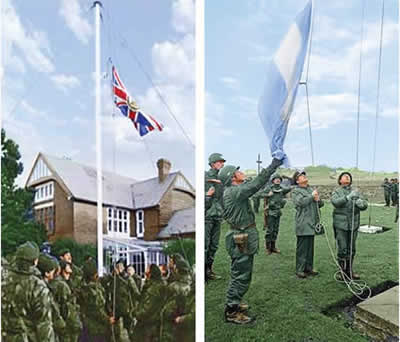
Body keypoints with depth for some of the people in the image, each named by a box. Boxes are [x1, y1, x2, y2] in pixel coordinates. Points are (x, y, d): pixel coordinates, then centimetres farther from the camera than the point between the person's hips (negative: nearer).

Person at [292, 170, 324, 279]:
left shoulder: (311, 189, 19)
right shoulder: (295, 191, -4)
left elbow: (321, 204, 20)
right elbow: (301, 202, -21)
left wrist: (318, 200, -2)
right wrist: (312, 196, -11)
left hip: (312, 223, 7)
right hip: (303, 224, -7)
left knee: (310, 247, 13)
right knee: (302, 247, -4)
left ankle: (309, 267, 23)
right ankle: (300, 270, 2)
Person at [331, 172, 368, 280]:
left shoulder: (355, 192, 8)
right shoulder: (337, 192, -1)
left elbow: (365, 205, 1)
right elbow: (335, 201, -21)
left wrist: (361, 203, -22)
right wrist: (348, 197, -32)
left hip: (354, 224, 4)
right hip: (341, 224, -4)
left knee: (352, 249, 13)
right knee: (342, 249, -1)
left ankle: (349, 270, 26)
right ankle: (342, 271, 12)